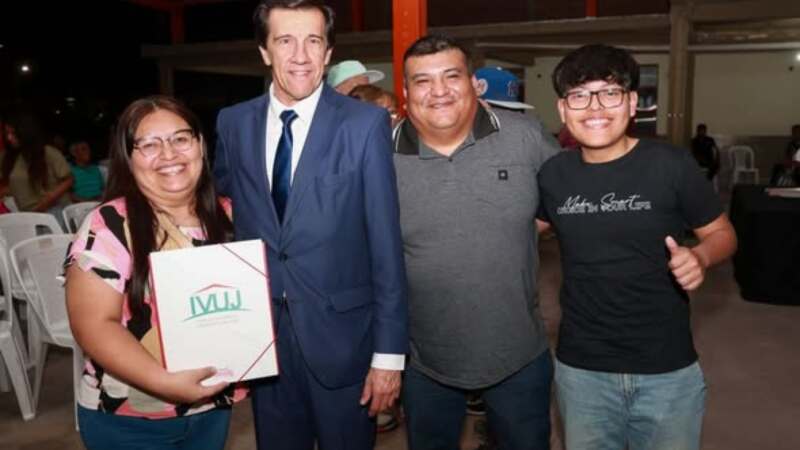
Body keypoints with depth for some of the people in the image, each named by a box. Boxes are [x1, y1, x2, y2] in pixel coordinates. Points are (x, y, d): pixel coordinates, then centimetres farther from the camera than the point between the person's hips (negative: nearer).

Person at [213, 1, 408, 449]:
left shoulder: (366, 123, -11)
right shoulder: (233, 123, 1)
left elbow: (386, 245, -11)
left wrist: (389, 352, -11)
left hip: (340, 332, -3)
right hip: (261, 332, 4)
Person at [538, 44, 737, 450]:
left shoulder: (670, 165, -11)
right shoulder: (553, 174, -2)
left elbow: (722, 232, 0)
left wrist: (700, 257, -21)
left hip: (667, 370, -2)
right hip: (581, 369, 2)